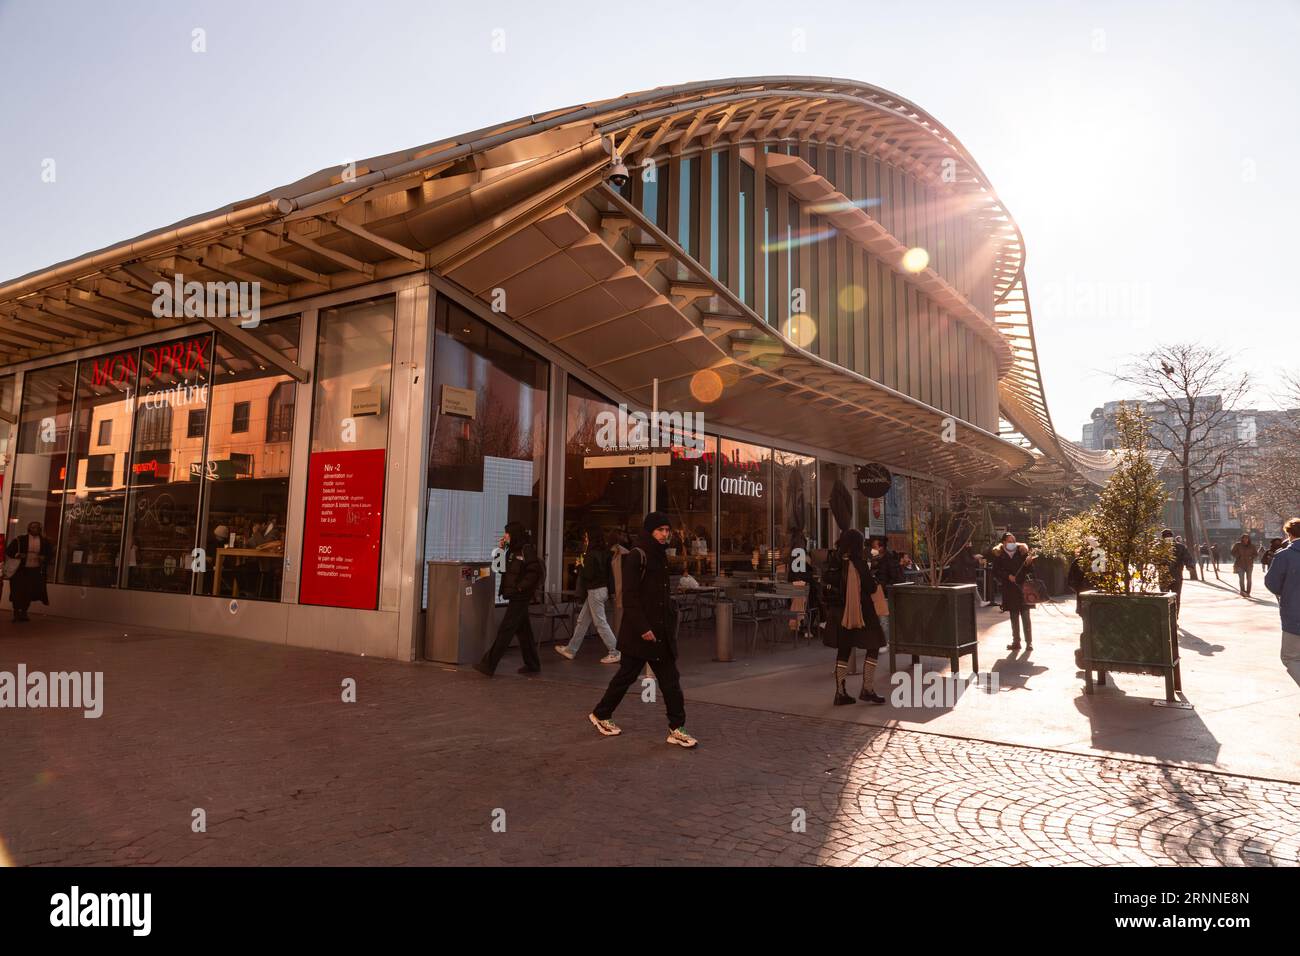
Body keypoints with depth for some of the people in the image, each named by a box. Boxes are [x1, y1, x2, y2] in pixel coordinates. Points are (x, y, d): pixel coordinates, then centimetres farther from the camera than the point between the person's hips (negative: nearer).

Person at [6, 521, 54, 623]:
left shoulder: (45, 541, 5)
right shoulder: (20, 540, -1)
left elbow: (50, 554, 13)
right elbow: (8, 551, 2)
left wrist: (44, 558, -8)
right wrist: (17, 555, -16)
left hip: (36, 571, 2)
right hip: (21, 570, -2)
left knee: (30, 592, 5)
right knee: (18, 592, -1)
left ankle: (24, 613, 19)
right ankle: (16, 613, 10)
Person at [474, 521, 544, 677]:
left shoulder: (526, 550, -14)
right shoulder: (512, 551, 14)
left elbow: (534, 572, -22)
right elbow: (502, 569, 18)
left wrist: (520, 587, -20)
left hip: (520, 598, -9)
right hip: (516, 598, 9)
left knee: (505, 630, -8)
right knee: (523, 631, 14)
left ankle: (488, 665, -6)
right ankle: (533, 665, 22)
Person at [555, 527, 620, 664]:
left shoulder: (591, 555, -17)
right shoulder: (604, 553, 9)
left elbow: (589, 574, -20)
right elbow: (607, 572, 11)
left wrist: (582, 565, -4)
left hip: (595, 591, -9)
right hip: (603, 589, 9)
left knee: (600, 622, -3)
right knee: (582, 621, 15)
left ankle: (614, 653, 0)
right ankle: (571, 650, 23)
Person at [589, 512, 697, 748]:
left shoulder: (661, 557, 13)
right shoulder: (635, 557, -14)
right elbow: (629, 596, -19)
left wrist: (672, 619, 12)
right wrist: (643, 628, -22)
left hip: (661, 631, 8)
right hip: (639, 631, -8)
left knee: (670, 679, 5)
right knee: (626, 675, 7)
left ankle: (676, 728, 11)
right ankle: (600, 715, 27)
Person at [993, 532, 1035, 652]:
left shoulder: (1022, 552, 2)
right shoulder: (999, 555, 2)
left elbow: (1028, 570, 3)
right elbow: (995, 571, 0)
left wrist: (1029, 562, -17)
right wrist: (1008, 576, -13)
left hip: (1023, 587, -1)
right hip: (1009, 589, 1)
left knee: (1025, 616, -3)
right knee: (1014, 617, 9)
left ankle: (1029, 642, 3)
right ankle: (1016, 642, 16)